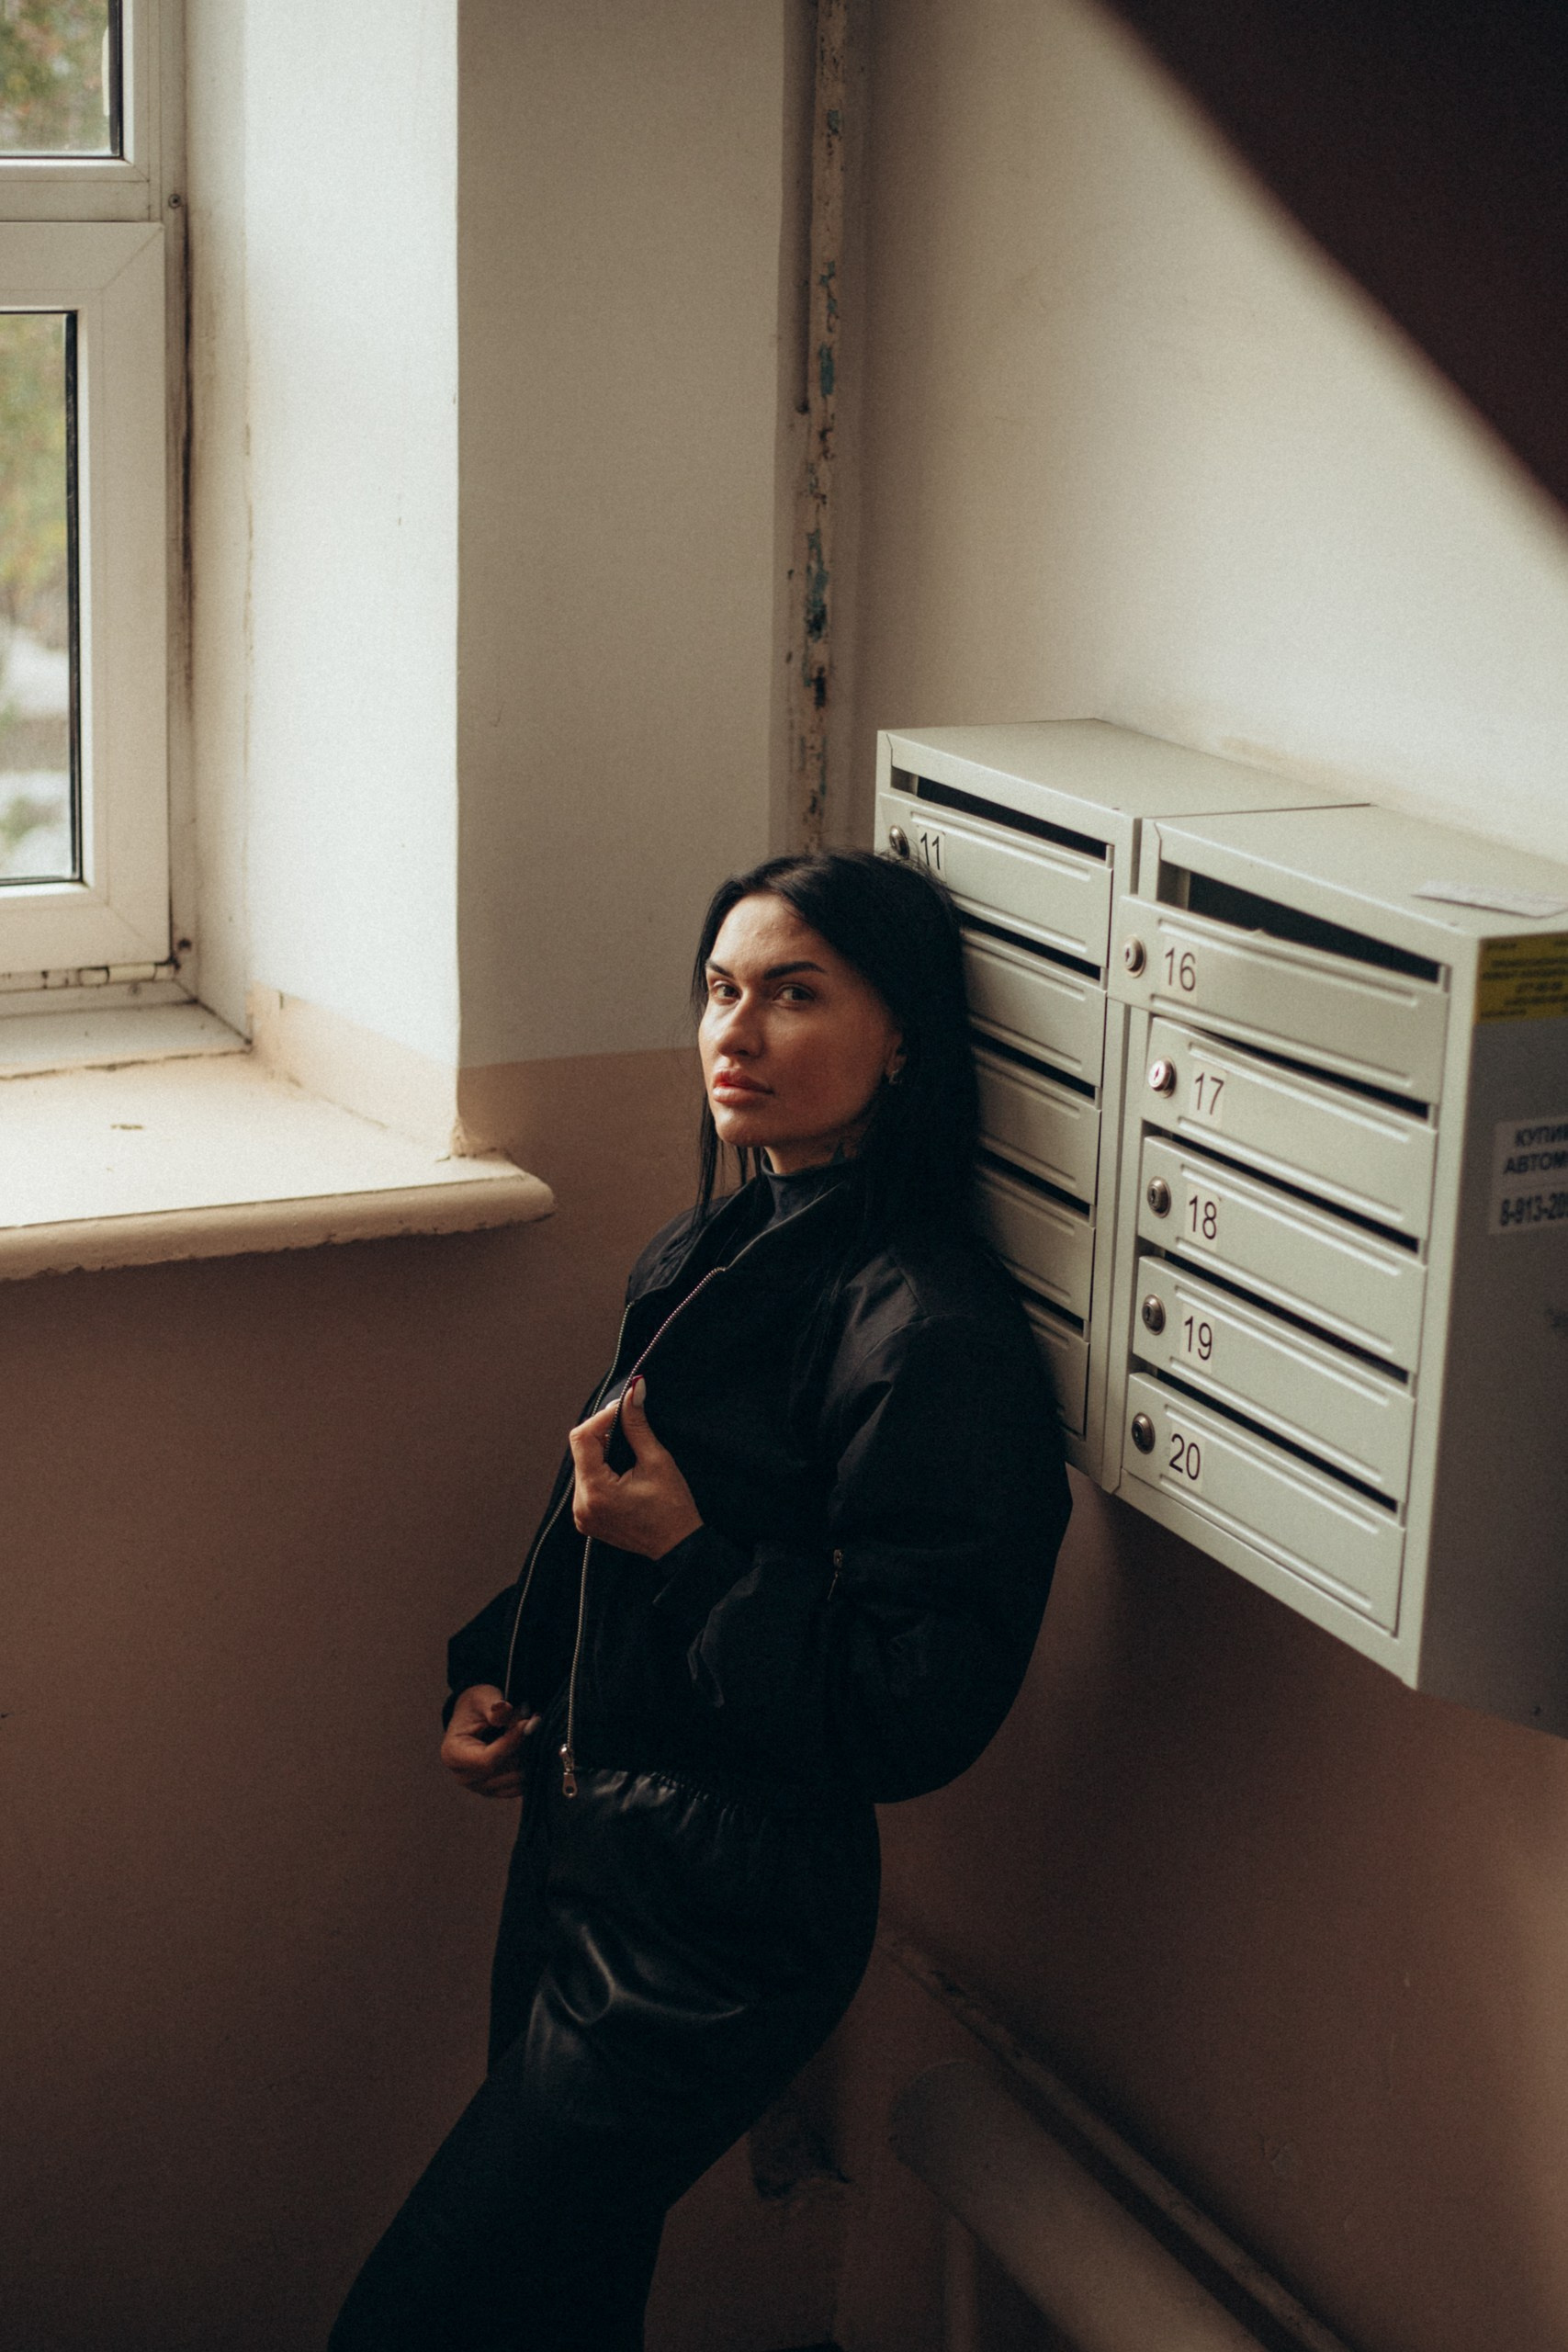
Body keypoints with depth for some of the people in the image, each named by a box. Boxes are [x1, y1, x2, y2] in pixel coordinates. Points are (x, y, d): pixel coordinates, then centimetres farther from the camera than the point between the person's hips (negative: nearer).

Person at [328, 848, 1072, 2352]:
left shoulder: (930, 1335, -22)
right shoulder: (705, 1256, 6)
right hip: (581, 1842, 9)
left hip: (721, 1921, -9)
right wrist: (497, 1672, 8)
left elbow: (919, 1714, -22)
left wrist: (686, 1553, -22)